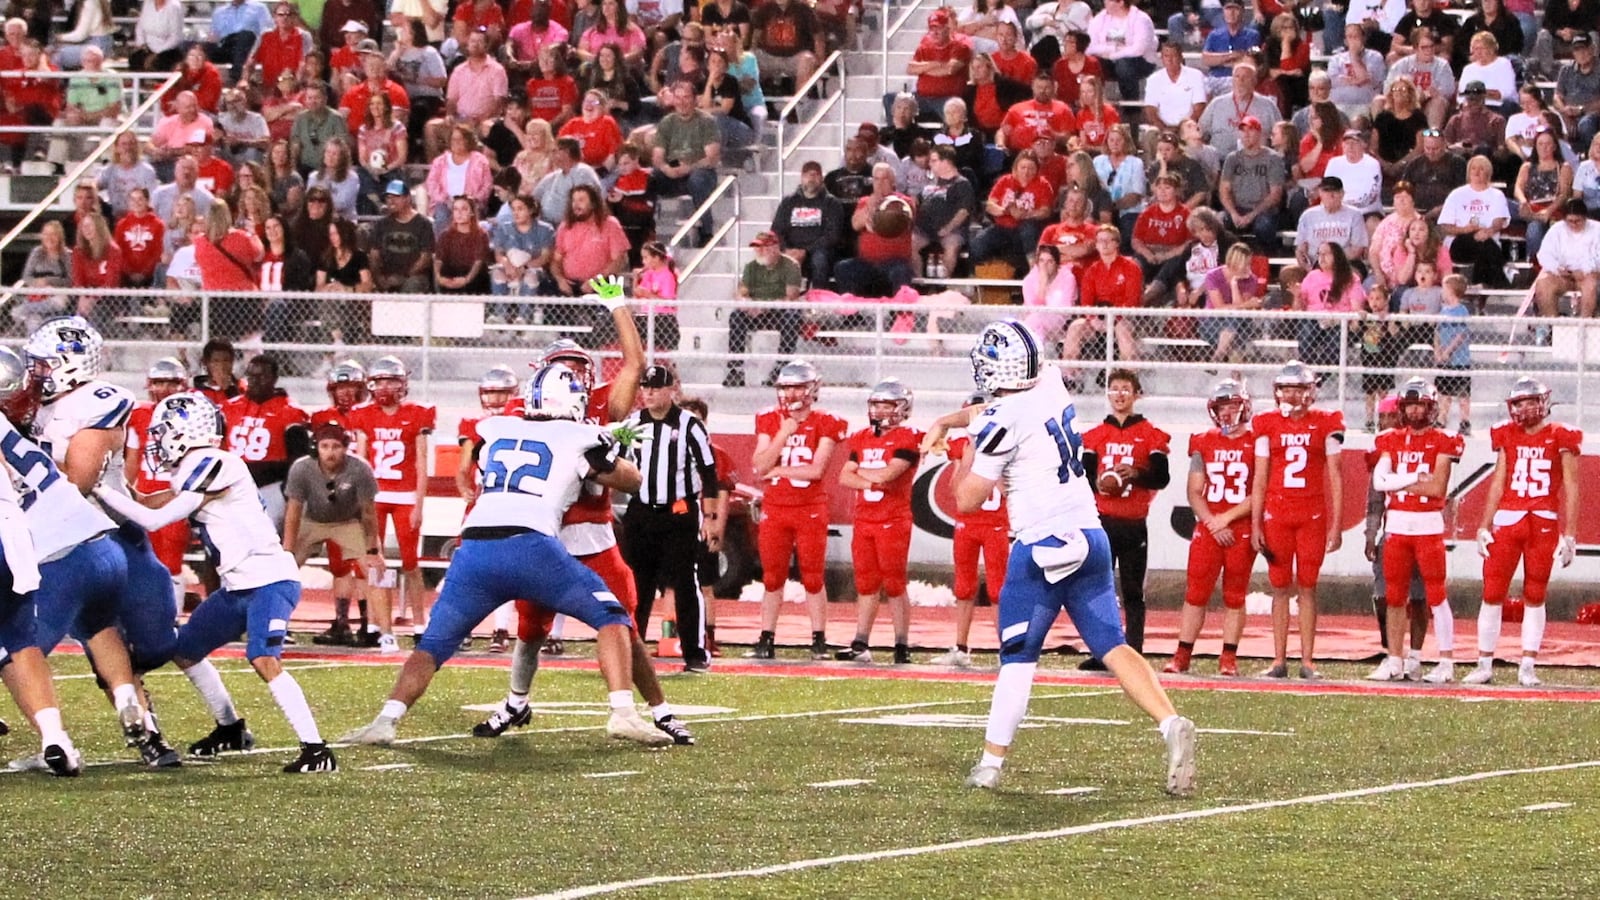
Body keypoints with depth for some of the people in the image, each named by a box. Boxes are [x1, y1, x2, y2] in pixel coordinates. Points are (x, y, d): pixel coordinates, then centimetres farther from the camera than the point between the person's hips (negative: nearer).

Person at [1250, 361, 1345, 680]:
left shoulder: (1326, 424, 3)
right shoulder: (1268, 425, 6)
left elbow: (1335, 477, 3)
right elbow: (1259, 479, 8)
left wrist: (1337, 525, -1)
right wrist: (1256, 525, 3)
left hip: (1313, 515, -1)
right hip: (1276, 513, 1)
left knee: (1308, 587, 1)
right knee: (1280, 587, 4)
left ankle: (1308, 660, 4)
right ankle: (1279, 660, 7)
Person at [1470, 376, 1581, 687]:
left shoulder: (1560, 437, -1)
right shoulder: (1507, 435, 9)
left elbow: (1570, 487, -1)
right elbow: (1498, 483, 12)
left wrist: (1569, 534, -6)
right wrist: (1484, 527, 7)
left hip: (1544, 524, -3)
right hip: (1506, 521, 3)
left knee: (1535, 597, 2)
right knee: (1492, 594, -1)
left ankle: (1528, 667, 6)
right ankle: (1484, 665, 5)